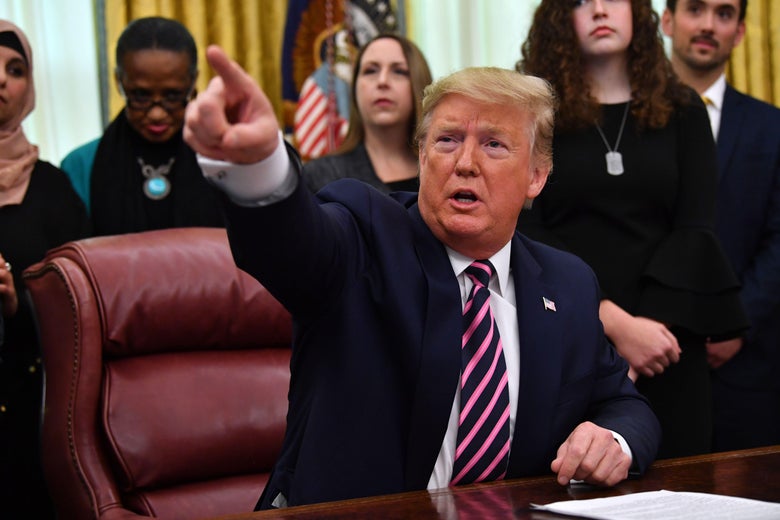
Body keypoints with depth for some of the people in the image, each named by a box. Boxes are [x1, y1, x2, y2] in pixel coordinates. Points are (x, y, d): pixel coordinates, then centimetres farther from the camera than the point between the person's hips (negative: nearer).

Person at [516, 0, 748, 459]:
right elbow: (525, 236, -6)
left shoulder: (682, 110, 9)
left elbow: (695, 230, 1)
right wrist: (615, 323, -17)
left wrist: (644, 326, -14)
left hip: (664, 342, 2)